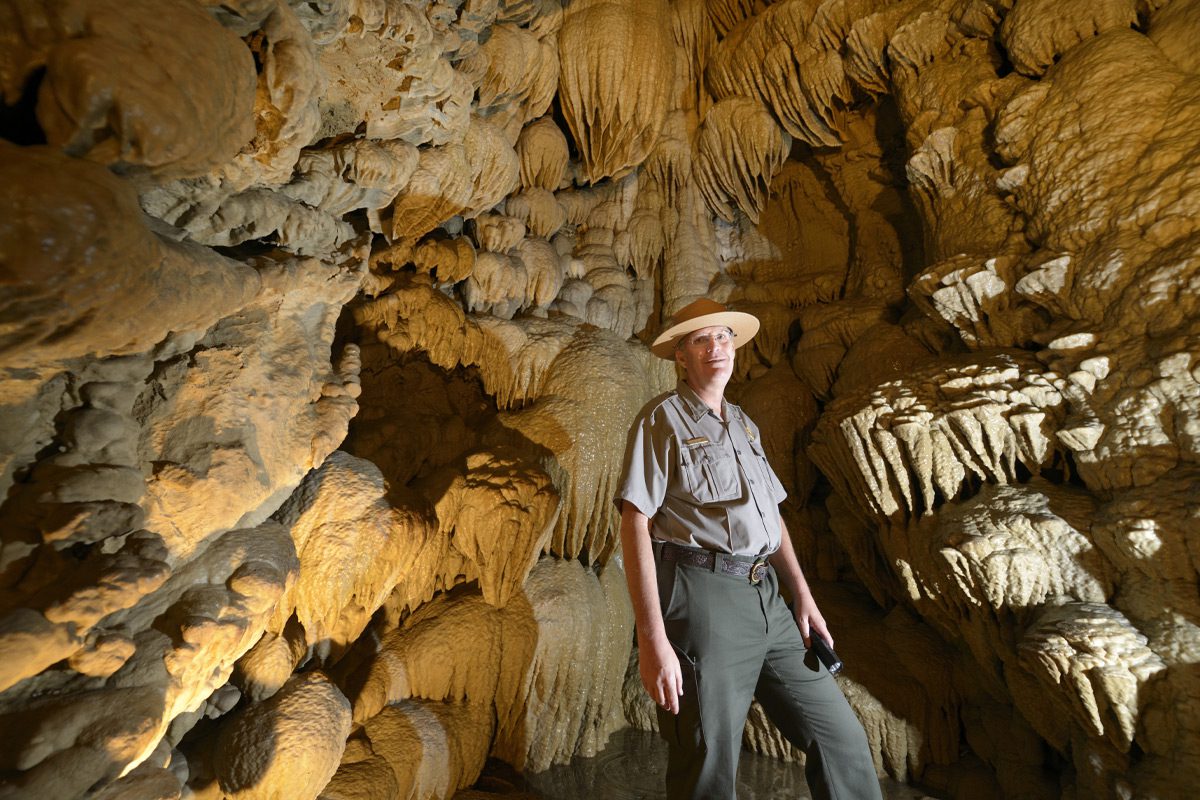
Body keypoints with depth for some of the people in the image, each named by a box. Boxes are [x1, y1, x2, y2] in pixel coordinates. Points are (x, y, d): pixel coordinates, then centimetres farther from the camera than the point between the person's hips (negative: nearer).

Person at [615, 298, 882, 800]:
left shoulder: (743, 425, 19)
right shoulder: (662, 420, -4)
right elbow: (635, 524, -12)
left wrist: (802, 594, 12)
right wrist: (652, 640, -18)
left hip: (767, 603, 7)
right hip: (701, 595, -6)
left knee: (841, 736, 9)